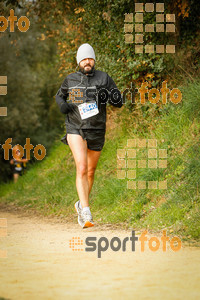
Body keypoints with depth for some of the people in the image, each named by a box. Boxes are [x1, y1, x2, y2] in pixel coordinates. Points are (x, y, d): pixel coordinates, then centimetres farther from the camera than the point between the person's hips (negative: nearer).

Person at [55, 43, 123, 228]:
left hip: (96, 132, 2)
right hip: (76, 130, -2)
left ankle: (81, 205, 38)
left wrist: (112, 97, -22)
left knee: (91, 172, 14)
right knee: (82, 168, -19)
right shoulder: (70, 80, 4)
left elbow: (119, 102, 1)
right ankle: (86, 213, -25)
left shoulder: (103, 78, 1)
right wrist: (62, 104, 0)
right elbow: (59, 95, 23)